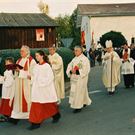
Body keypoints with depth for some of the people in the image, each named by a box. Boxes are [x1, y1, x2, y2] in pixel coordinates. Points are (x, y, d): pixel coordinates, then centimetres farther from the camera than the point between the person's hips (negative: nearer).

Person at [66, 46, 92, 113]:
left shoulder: (85, 59, -10)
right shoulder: (74, 59, 12)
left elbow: (86, 70, -17)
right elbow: (69, 67, 8)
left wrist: (77, 72, -23)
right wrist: (71, 71, -14)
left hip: (81, 78, -7)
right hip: (74, 78, 8)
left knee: (79, 91, -5)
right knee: (74, 91, 13)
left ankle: (79, 106, 3)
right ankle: (84, 102, 30)